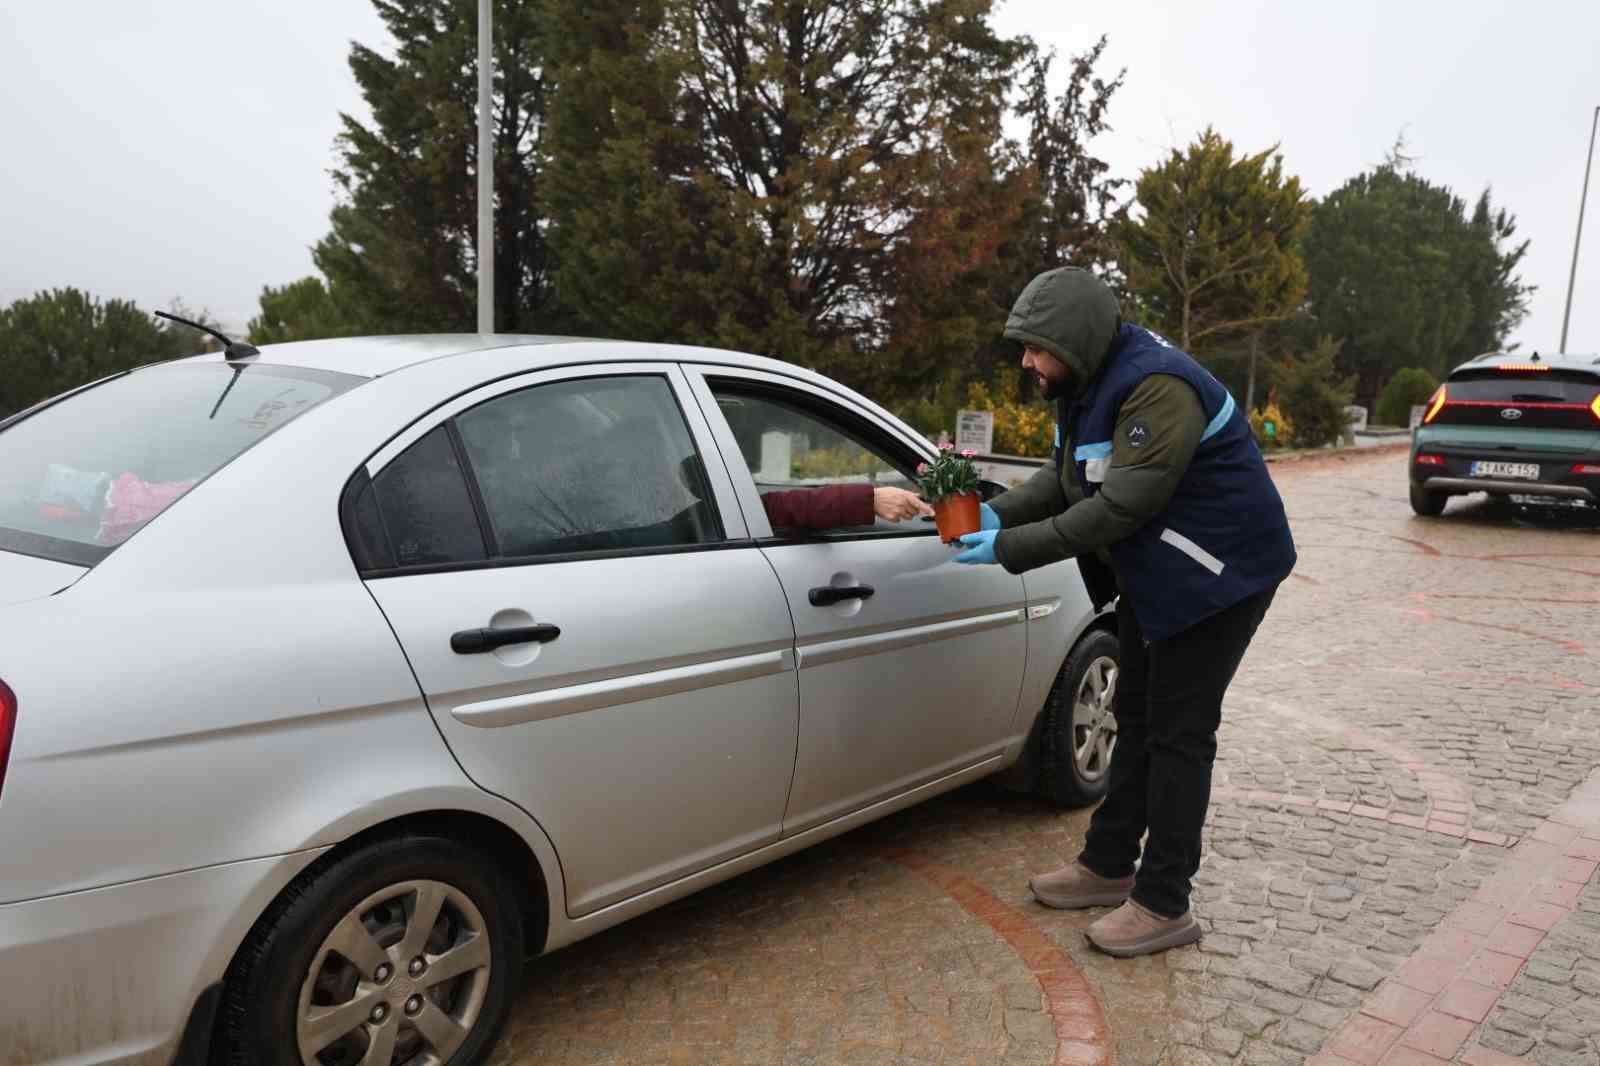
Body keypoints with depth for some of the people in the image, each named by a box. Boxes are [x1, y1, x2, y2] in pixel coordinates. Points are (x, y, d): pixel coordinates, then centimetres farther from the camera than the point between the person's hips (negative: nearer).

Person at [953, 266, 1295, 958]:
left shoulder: (1159, 389, -29)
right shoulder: (1091, 383, 2)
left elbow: (1118, 508, -32)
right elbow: (1062, 478, 6)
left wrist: (1009, 550, -29)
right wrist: (998, 514, -12)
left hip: (1218, 575, -10)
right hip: (1152, 575, 10)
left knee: (1178, 734, -4)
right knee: (1135, 720, 16)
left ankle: (1164, 906, 9)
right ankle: (1108, 867, 30)